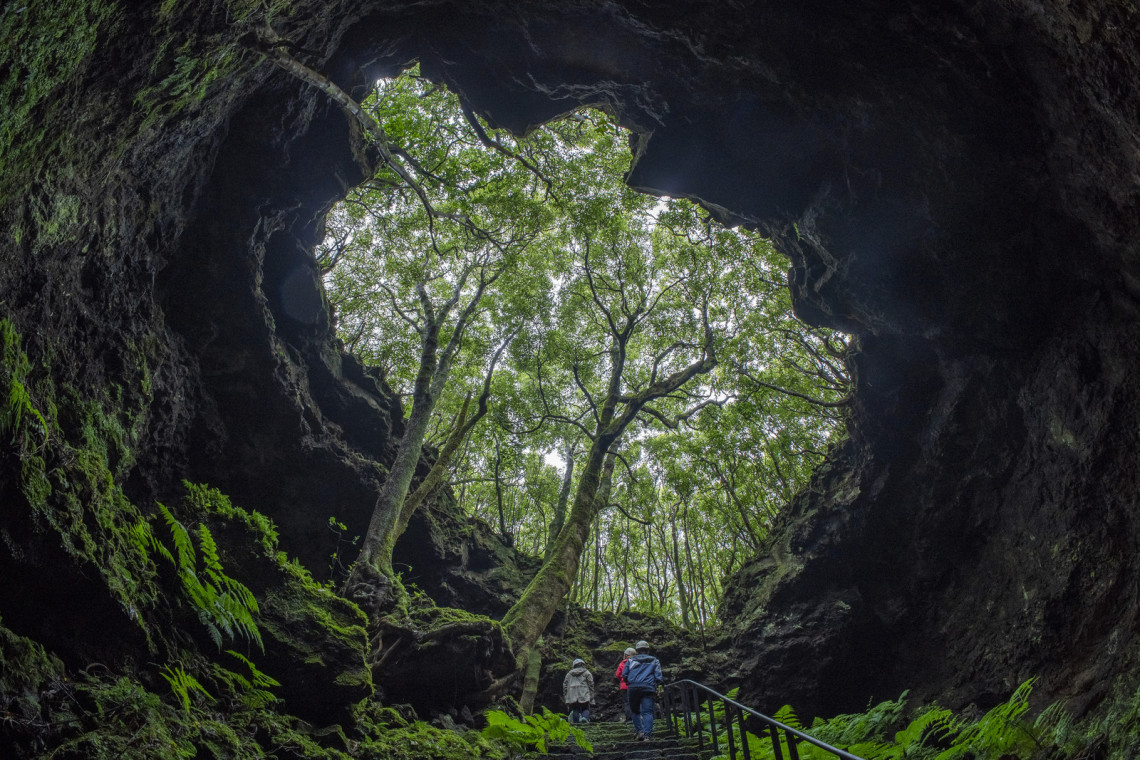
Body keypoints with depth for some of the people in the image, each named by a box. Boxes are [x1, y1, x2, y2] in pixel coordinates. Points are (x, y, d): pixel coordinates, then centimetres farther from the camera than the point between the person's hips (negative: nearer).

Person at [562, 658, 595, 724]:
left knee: (575, 710, 6)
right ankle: (585, 717, -26)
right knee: (585, 709, 2)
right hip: (584, 695, -2)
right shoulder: (587, 673, 11)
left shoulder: (569, 674, 20)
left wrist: (565, 697, 16)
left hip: (572, 696, 2)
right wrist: (591, 696, 4)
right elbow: (591, 684, 3)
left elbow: (565, 685, 15)